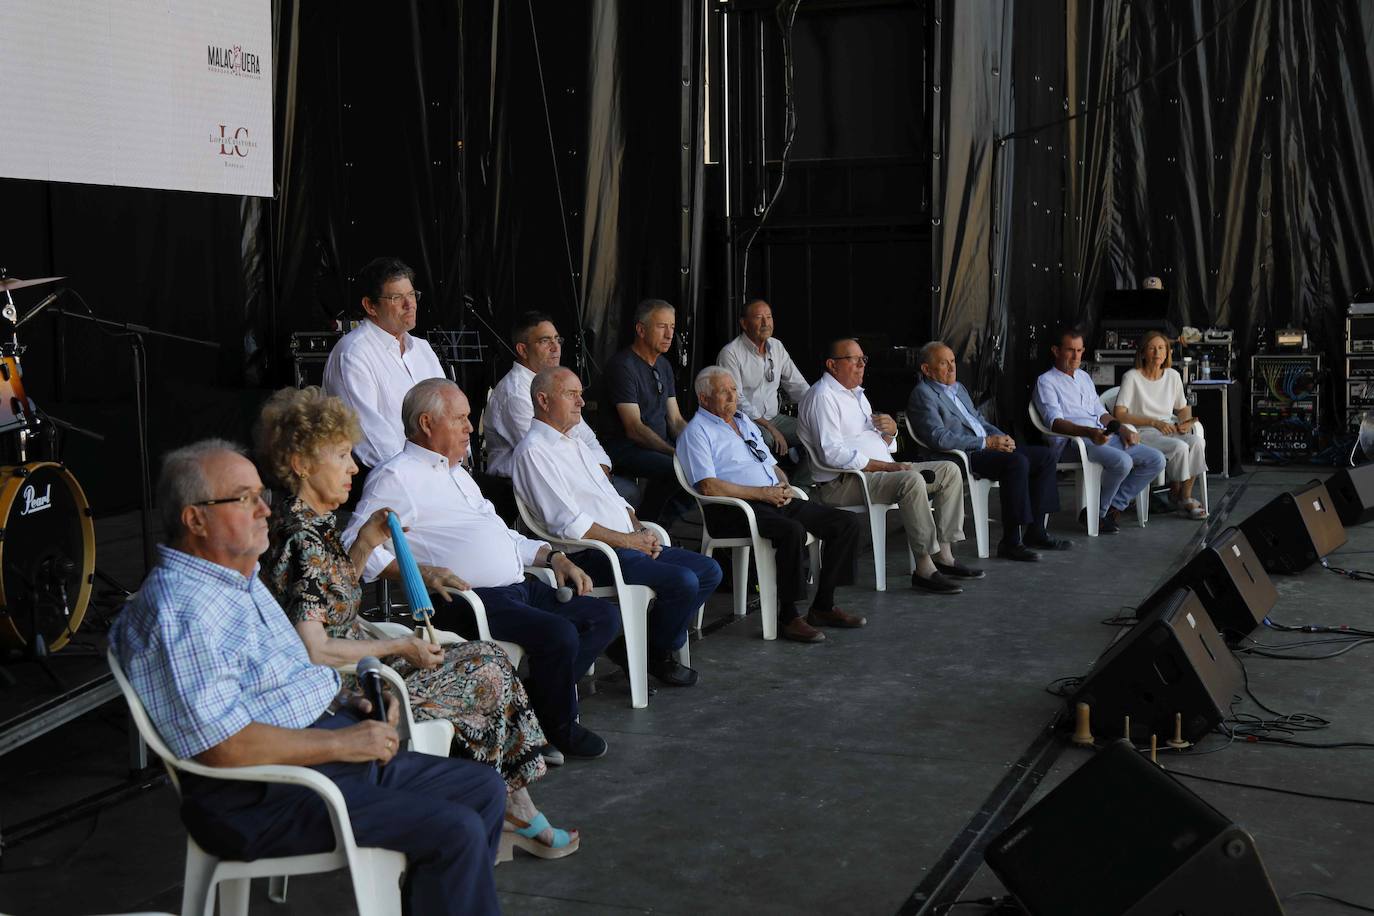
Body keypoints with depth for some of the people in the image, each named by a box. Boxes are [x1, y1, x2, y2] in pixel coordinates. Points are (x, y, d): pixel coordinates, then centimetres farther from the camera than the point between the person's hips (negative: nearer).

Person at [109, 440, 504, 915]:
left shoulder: (243, 582, 15)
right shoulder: (179, 613, -19)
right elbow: (224, 747, -25)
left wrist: (346, 703, 7)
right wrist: (343, 742, -18)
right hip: (265, 797, -10)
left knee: (483, 788, 8)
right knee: (456, 832, -20)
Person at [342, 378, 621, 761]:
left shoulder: (457, 473, 27)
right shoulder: (396, 476, -3)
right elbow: (356, 546, -14)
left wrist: (551, 555, 17)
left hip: (519, 588, 10)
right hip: (467, 599, -10)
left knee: (605, 616, -1)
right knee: (559, 634, -28)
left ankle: (531, 701, -5)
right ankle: (559, 731, -3)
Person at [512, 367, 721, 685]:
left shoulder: (576, 444, 21)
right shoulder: (533, 451, -10)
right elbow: (569, 524, -18)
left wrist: (640, 531, 4)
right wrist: (628, 541, -13)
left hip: (629, 544, 10)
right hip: (591, 556, -10)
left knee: (709, 570, 2)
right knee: (683, 581, -23)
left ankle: (657, 646, 9)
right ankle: (656, 654, 1)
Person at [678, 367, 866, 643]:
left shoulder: (745, 422, 26)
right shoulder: (697, 432, 0)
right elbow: (709, 487, -13)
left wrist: (784, 486, 4)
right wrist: (762, 493, -14)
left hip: (774, 499, 8)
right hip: (736, 509, -8)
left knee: (849, 523, -5)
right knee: (792, 531, -37)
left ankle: (823, 606, 0)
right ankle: (788, 616, -24)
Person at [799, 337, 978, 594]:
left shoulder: (857, 394, 22)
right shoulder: (822, 397, -9)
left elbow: (885, 446, 24)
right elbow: (833, 454, -22)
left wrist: (891, 429, -2)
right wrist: (889, 466, -20)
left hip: (880, 472, 10)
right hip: (843, 482, -10)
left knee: (949, 471, 2)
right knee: (912, 480, -34)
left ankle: (943, 556, -3)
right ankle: (924, 569, -31)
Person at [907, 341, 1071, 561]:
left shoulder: (958, 388, 23)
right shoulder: (923, 394, -8)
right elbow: (940, 438, -19)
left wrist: (1001, 437, 5)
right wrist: (986, 443, -17)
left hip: (987, 446, 10)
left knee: (1045, 456, -1)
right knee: (1017, 462, -31)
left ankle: (1035, 531, 1)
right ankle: (1010, 542, -27)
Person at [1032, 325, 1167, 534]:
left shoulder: (1084, 377, 27)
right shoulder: (1046, 381, 1)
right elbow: (1055, 422, -14)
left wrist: (1121, 428, 6)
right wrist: (1089, 432, -30)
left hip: (1104, 437, 8)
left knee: (1156, 459, -7)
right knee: (1122, 461, -33)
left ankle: (1113, 507, -6)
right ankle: (1095, 514, -14)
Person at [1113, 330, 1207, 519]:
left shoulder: (1173, 376, 8)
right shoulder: (1132, 377, -9)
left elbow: (1184, 408, 22)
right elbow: (1119, 414, -15)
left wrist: (1185, 421, -3)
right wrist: (1154, 422, -21)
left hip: (1169, 430, 5)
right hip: (1143, 433, -5)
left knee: (1197, 442, -26)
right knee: (1180, 447, -31)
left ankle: (1186, 496, -14)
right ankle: (1176, 493, -8)